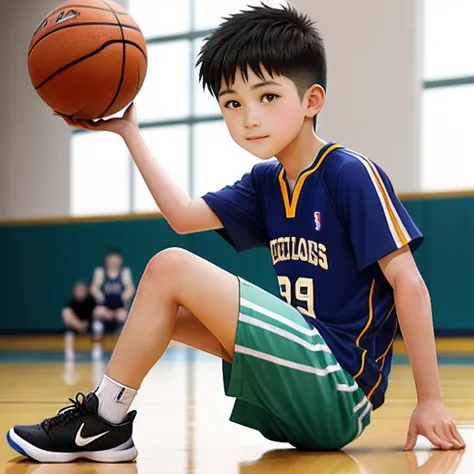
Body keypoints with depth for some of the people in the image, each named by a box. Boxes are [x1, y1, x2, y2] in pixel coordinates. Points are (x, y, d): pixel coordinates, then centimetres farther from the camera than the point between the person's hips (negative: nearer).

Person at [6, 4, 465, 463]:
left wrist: (430, 400, -18)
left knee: (170, 268, -13)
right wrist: (129, 132, 8)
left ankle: (101, 420, -2)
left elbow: (408, 283, -14)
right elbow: (185, 215, 6)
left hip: (338, 388, -9)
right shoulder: (266, 182, 13)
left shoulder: (350, 173, -11)